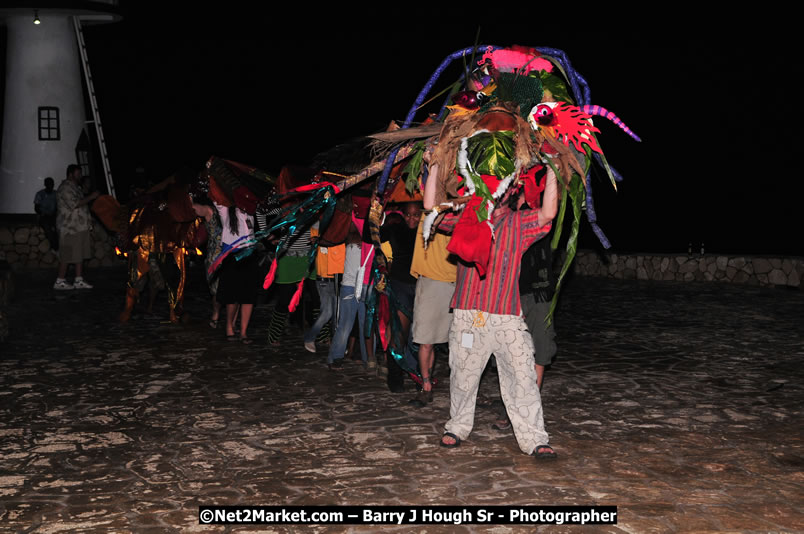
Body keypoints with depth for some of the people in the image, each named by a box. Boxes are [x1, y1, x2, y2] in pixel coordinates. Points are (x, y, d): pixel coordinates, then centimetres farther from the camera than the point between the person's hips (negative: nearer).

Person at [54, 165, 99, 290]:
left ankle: (79, 280, 13)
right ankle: (59, 281, 4)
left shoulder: (75, 187, 19)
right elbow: (74, 204, -24)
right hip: (69, 228, -10)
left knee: (80, 254, 9)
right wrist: (91, 197, -21)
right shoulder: (65, 187, -13)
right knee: (67, 255, -4)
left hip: (79, 227, 10)